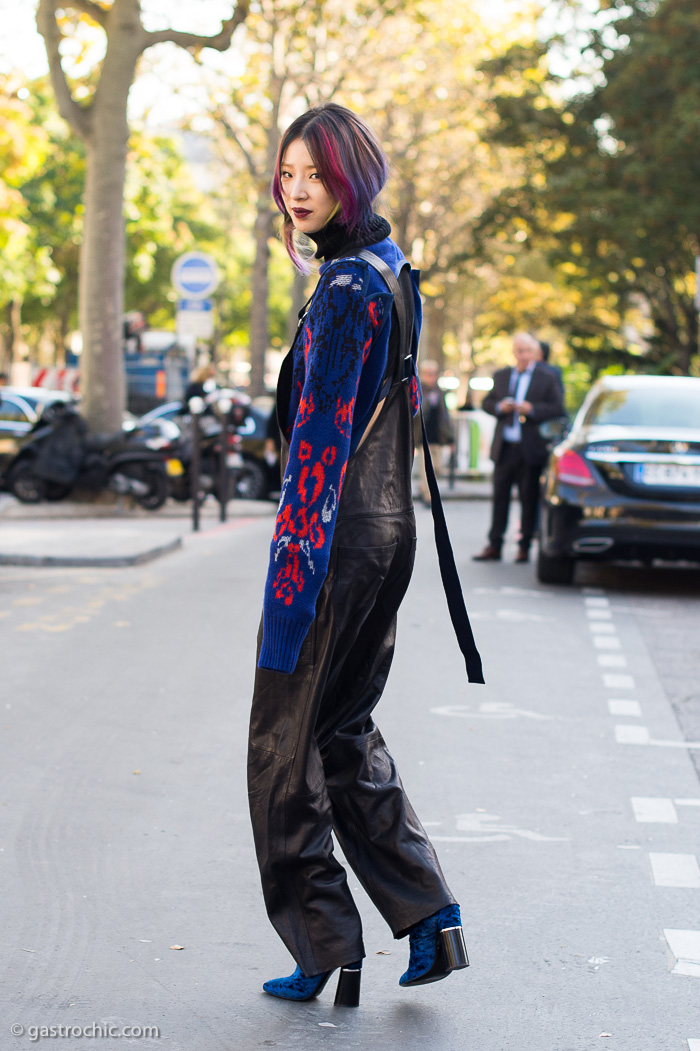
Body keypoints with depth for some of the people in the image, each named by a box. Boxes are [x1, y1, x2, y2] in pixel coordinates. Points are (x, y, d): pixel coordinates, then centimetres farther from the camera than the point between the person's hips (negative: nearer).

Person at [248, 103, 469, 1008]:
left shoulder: (346, 288, -17)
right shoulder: (391, 271, 13)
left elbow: (321, 436, -21)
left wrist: (291, 560, -20)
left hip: (335, 535, -9)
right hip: (387, 528, 9)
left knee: (285, 740, 3)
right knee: (344, 730, 18)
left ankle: (325, 948, 10)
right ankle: (428, 915, 15)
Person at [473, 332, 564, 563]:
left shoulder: (547, 378, 1)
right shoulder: (501, 376, 13)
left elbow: (557, 408, -4)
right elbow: (486, 403, 15)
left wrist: (532, 409, -17)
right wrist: (500, 407, -6)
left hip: (531, 449, -3)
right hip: (504, 448, 3)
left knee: (529, 499, 2)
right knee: (500, 496, 4)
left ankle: (524, 547, 9)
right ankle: (494, 546, 7)